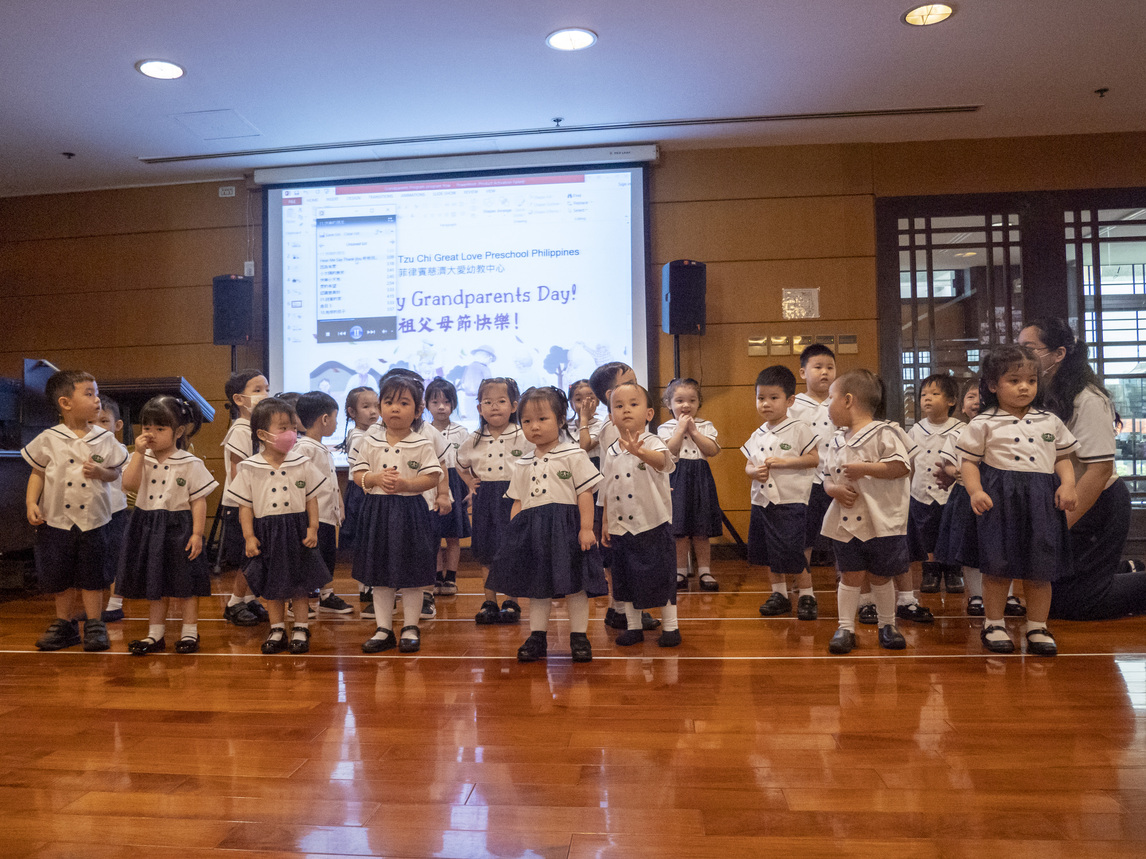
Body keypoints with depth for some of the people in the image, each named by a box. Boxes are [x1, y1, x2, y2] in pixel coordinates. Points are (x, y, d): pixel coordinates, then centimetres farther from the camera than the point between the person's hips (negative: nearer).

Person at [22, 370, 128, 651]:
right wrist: (31, 502, -8)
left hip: (93, 519, 0)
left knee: (91, 575, 6)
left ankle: (94, 625, 17)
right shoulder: (49, 439, -4)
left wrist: (101, 473, -15)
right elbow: (37, 473, 3)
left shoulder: (104, 440, -2)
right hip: (57, 519, 0)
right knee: (60, 576, 11)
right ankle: (64, 624, 26)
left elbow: (115, 473, 5)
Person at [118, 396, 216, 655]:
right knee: (153, 584, 13)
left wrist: (197, 533, -13)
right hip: (148, 528, 4)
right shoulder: (141, 459, 4)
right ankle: (155, 634, 25)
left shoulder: (190, 464, -8)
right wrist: (139, 453, -15)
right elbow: (129, 484, -13)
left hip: (179, 528, -4)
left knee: (185, 584, 5)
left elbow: (199, 500, -8)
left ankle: (190, 632, 18)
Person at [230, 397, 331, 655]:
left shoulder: (302, 464, -2)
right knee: (272, 585, 11)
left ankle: (301, 628, 21)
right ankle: (277, 629, 25)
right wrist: (249, 536, -5)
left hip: (297, 528, 0)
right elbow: (245, 506, -1)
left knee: (300, 582, 7)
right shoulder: (249, 468, -5)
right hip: (266, 531, 0)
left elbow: (311, 499, 3)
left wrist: (313, 528, -4)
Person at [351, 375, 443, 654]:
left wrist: (405, 483, -20)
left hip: (410, 511, -2)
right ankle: (383, 629, 21)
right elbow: (357, 474, 3)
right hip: (377, 511, 3)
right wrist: (377, 478, -16)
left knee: (412, 573, 5)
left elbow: (433, 478, -8)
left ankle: (410, 628, 19)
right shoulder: (369, 442, 3)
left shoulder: (422, 445, -4)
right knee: (379, 574, 9)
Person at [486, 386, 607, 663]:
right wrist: (513, 533, 9)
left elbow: (585, 493, -6)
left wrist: (586, 528, -12)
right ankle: (537, 637, 20)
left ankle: (579, 636, 15)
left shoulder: (574, 455, -3)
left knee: (575, 583, 2)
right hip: (533, 531, 5)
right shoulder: (524, 464, 13)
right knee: (537, 585, 10)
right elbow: (518, 502, 16)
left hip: (566, 526, -4)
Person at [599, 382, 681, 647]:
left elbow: (662, 460, -37)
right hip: (621, 527, 5)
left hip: (653, 525, -5)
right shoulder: (611, 453, 4)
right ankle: (634, 626, 28)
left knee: (660, 575, 4)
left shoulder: (653, 444, -12)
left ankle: (671, 626, 21)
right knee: (625, 577, 12)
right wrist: (605, 522, 9)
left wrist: (639, 452, -57)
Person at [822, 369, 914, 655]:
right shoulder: (836, 441, 9)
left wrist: (864, 468, -22)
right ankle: (845, 628, 12)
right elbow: (827, 477, 12)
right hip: (845, 522, 4)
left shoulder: (884, 433, -9)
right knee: (851, 576, 6)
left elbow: (902, 466, -18)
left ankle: (887, 625, 27)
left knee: (881, 577, 10)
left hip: (882, 523, -4)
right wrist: (835, 489, -9)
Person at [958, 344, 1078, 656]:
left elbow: (1063, 458, 16)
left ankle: (1037, 626, 21)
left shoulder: (1050, 422, 12)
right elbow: (969, 460, 0)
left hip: (1042, 501, 3)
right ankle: (993, 623, 17)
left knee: (1040, 568, 7)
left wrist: (1068, 484, -1)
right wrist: (975, 491, -14)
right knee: (998, 566, 2)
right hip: (1000, 499, -3)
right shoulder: (984, 424, 1)